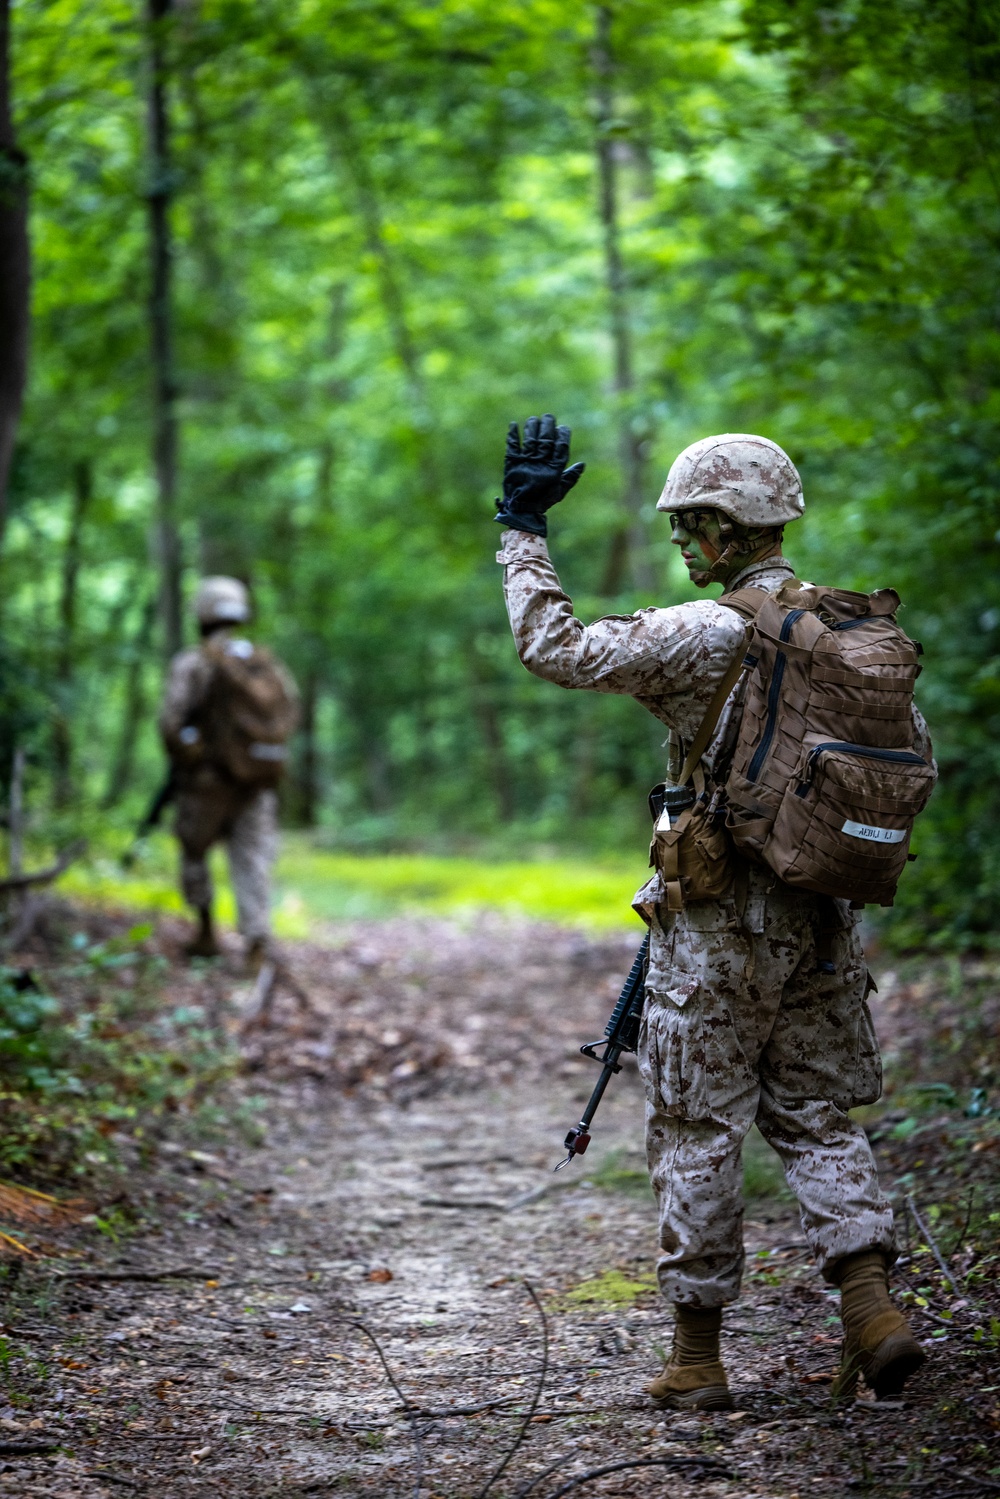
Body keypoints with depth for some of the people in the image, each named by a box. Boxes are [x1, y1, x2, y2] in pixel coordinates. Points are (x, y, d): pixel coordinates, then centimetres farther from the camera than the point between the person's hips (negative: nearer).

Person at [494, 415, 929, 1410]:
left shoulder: (705, 635, -15)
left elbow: (554, 647, -15)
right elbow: (913, 757, 13)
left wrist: (522, 527, -6)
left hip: (721, 918, -6)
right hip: (821, 919, 6)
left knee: (698, 1131, 4)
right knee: (816, 1115, 15)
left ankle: (696, 1355, 11)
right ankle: (873, 1307, 0)